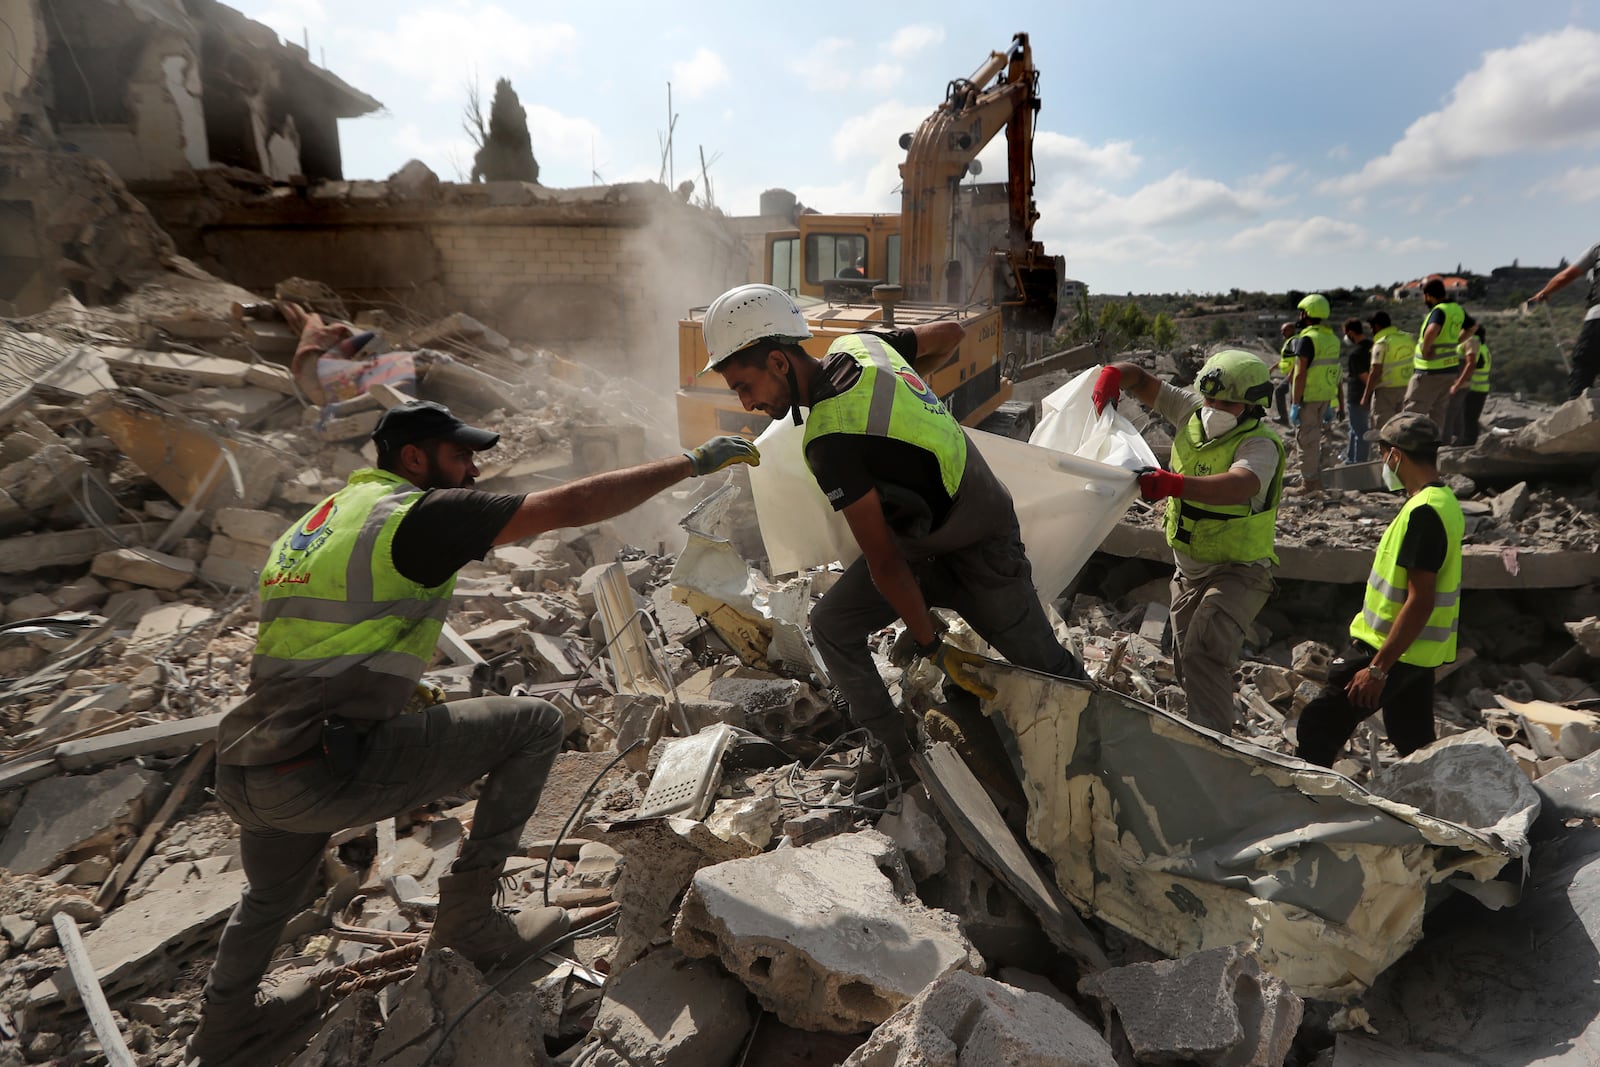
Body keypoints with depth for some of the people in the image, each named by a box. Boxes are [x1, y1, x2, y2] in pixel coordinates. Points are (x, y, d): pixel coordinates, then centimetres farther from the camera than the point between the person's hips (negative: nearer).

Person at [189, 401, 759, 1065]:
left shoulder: (317, 520, 17)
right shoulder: (420, 513, -9)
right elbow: (573, 505, -14)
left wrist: (399, 689, 25)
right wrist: (692, 462, -8)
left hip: (240, 777, 9)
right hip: (323, 775, -9)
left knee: (271, 895, 39)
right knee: (536, 721, 0)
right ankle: (469, 917, 9)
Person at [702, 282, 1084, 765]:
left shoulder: (830, 442, -33)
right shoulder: (858, 345, -10)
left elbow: (884, 563, -26)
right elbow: (951, 332, 7)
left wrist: (933, 648, -15)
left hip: (980, 557, -8)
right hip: (920, 541, 9)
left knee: (1044, 667, 10)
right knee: (831, 625, 1)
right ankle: (893, 753, 13)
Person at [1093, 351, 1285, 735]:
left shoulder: (1259, 444, -22)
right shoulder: (1192, 411, -3)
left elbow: (1239, 487, -44)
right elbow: (1141, 381, 4)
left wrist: (1174, 484, -57)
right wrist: (1114, 374, -19)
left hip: (1238, 572, -7)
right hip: (1189, 569, 8)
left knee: (1204, 654, -27)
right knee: (1186, 661, 17)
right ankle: (1207, 725, 37)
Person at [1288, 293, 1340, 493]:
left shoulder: (1308, 339, -15)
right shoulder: (1332, 338, 11)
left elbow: (1301, 374, -20)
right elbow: (1331, 373, 15)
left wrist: (1295, 404, -18)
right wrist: (1327, 405, 20)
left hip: (1308, 397, -8)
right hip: (1324, 395, 8)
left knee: (1306, 439, -2)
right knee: (1315, 438, 18)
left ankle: (1309, 484, 1)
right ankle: (1316, 481, 26)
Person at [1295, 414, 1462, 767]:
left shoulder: (1424, 511, -22)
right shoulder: (1443, 500, 10)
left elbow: (1420, 602, -25)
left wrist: (1378, 668, -23)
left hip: (1395, 650, -10)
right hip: (1416, 651, 10)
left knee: (1318, 725, -5)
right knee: (1415, 742, 18)